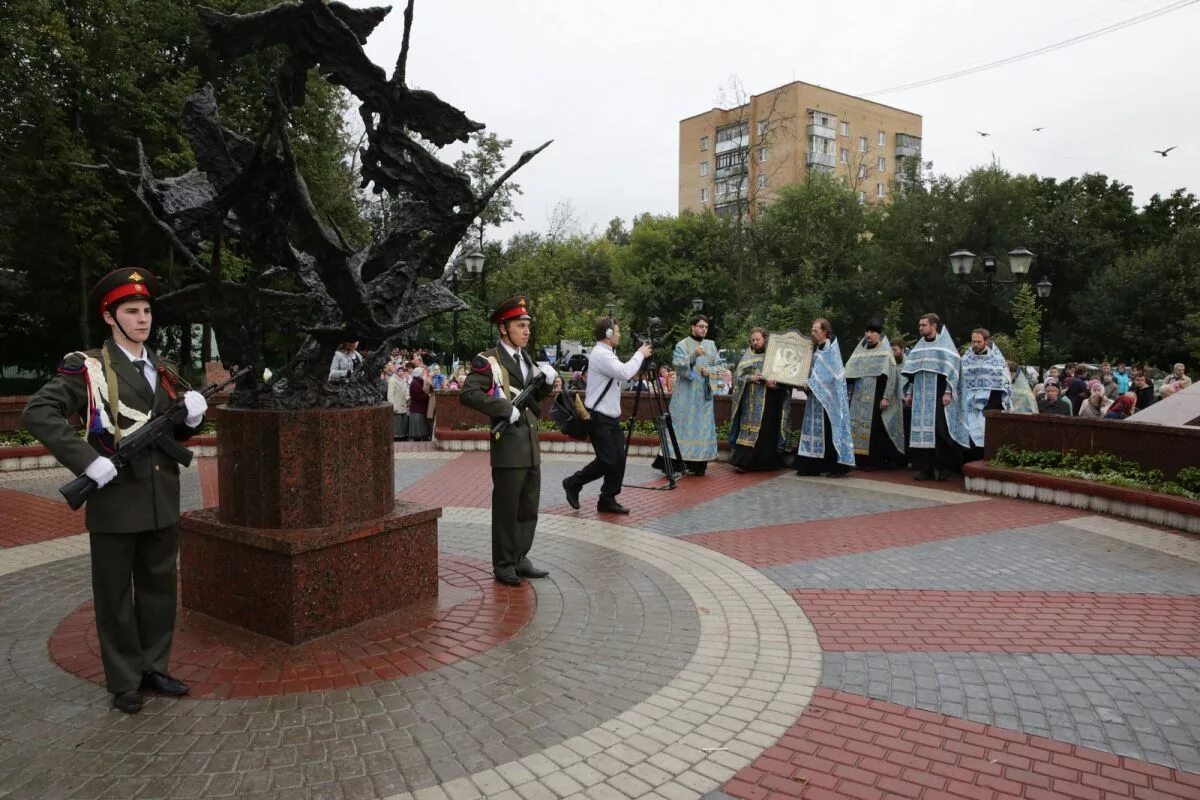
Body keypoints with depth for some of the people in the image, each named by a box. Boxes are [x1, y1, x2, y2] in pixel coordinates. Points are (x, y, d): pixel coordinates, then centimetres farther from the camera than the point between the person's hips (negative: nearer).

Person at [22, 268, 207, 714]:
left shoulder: (165, 371, 11)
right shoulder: (87, 368, -6)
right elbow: (38, 414, -17)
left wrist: (193, 414, -6)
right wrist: (90, 462, -22)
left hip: (162, 501, 5)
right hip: (115, 501, -5)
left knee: (159, 588, 14)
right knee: (115, 595, 7)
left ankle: (153, 668, 29)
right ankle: (124, 683, 20)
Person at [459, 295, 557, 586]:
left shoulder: (526, 359, 14)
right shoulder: (488, 361, -11)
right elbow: (469, 394, -22)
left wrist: (546, 382, 2)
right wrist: (505, 409, -23)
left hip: (531, 446, 8)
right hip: (508, 446, -8)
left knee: (529, 508, 15)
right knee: (506, 509, 2)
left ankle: (520, 559, 28)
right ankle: (503, 565, 15)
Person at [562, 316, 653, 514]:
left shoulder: (607, 353, 16)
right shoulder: (601, 354, -16)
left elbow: (621, 375, 19)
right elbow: (624, 373, -26)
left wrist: (640, 358, 9)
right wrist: (640, 354, -14)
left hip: (612, 416, 10)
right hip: (599, 418, -10)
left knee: (619, 459, 4)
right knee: (607, 460, -8)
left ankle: (607, 500, 12)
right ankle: (573, 483, 12)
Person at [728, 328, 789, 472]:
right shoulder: (747, 357, 12)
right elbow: (739, 376, 5)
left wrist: (774, 383, -18)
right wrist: (750, 378, -14)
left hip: (768, 401, -1)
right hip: (750, 400, 1)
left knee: (766, 430, -2)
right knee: (748, 428, -4)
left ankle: (766, 462, 4)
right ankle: (742, 461, -4)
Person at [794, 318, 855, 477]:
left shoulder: (831, 347, -9)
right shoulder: (817, 348, 15)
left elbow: (829, 373, -17)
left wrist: (811, 384, -16)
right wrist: (807, 384, 1)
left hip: (829, 395, -8)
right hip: (817, 395, 8)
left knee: (831, 429, -7)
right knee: (816, 428, 5)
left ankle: (838, 466, -2)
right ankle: (814, 464, 7)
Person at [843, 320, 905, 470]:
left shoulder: (885, 352, -1)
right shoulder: (861, 351, 13)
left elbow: (891, 376, -7)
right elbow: (850, 372, 15)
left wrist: (886, 397, -15)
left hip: (875, 396, -5)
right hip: (859, 397, 5)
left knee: (873, 427, -7)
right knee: (857, 425, 1)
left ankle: (873, 460, -2)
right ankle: (860, 459, 7)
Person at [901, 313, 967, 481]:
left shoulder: (945, 344, 1)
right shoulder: (919, 346, 16)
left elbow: (951, 368, -6)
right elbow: (911, 371, 17)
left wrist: (948, 392, -14)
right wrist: (909, 392, 11)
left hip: (938, 396, -5)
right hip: (921, 396, 5)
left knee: (940, 430, -9)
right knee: (922, 430, 1)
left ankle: (944, 467, 1)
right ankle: (925, 468, 4)